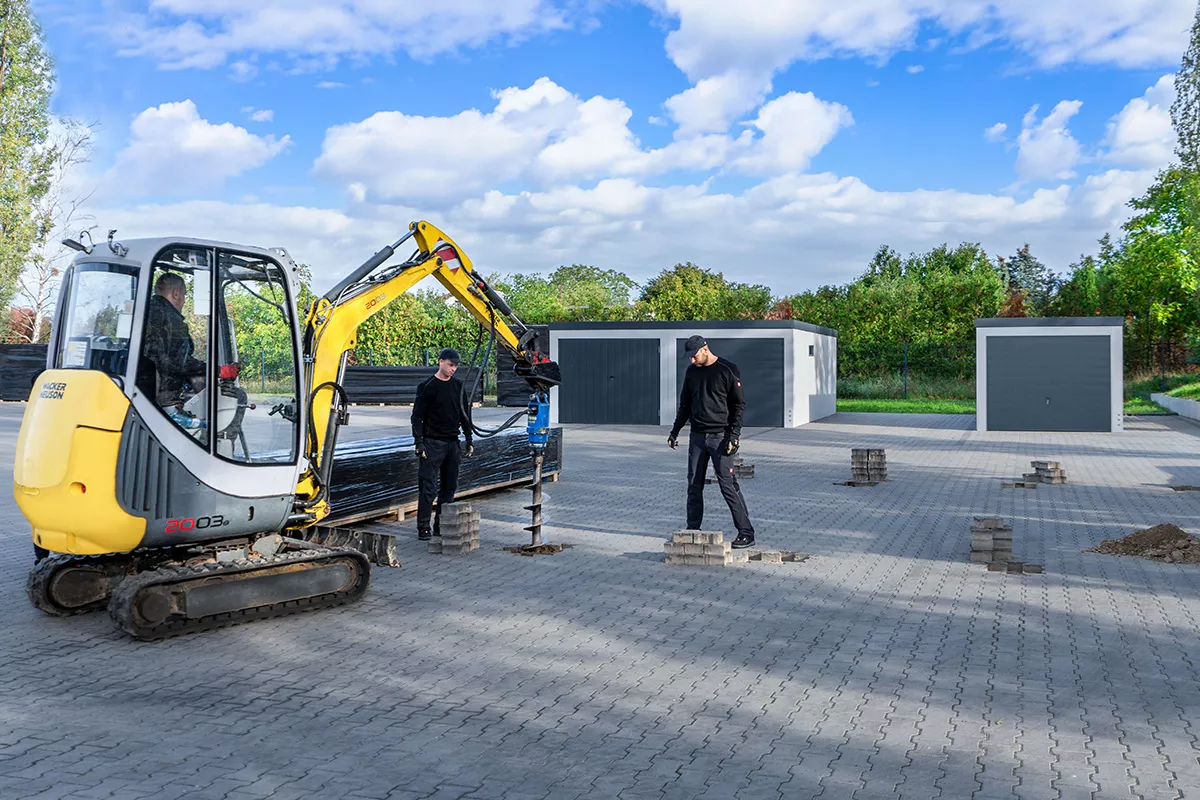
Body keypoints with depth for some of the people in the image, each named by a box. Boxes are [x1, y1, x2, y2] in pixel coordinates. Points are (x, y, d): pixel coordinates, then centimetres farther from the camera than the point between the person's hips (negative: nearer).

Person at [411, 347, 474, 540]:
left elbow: (465, 414, 17)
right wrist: (419, 443, -13)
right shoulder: (427, 386, -5)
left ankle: (441, 525, 16)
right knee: (428, 487, -7)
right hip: (432, 443, -6)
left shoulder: (458, 386, 11)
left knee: (449, 487, 8)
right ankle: (423, 527, -2)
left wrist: (468, 440, 13)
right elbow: (417, 416, -6)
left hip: (452, 444, 6)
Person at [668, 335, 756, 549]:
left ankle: (746, 533, -5)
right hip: (697, 436, 6)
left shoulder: (727, 370, -7)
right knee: (694, 485, 7)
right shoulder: (692, 372, 11)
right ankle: (693, 529, 18)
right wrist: (675, 432, 17)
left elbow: (739, 405, -7)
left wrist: (734, 435, -15)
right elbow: (685, 405, 21)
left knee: (728, 485, -9)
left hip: (720, 436, -6)